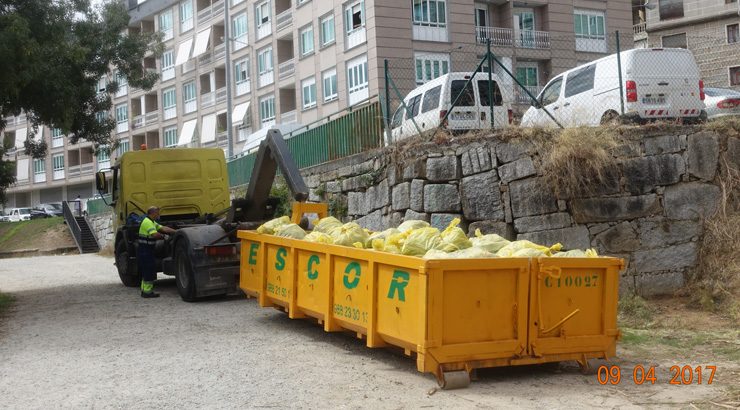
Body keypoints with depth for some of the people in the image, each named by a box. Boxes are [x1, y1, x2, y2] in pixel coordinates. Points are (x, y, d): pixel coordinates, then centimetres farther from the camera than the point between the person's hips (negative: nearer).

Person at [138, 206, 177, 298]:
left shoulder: (152, 222, 18)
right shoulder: (147, 222, -16)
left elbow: (163, 228, 13)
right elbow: (155, 234, -28)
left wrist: (176, 232, 4)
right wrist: (163, 236, -10)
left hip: (148, 250, 11)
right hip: (145, 249, -11)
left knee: (146, 270, 15)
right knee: (149, 270, -8)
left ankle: (144, 290, 22)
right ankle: (147, 291, -5)